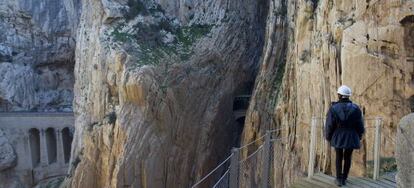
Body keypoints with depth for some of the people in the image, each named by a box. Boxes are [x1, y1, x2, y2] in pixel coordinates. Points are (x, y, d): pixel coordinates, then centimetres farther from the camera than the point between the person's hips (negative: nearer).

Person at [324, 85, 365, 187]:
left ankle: (339, 179, 15)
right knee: (348, 157, 17)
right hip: (351, 138, 1)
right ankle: (344, 179, 24)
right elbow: (360, 125, -2)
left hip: (338, 137, -1)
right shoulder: (355, 108, -9)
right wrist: (359, 136, 15)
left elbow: (329, 125, -10)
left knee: (339, 157, 16)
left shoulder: (333, 108, -13)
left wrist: (328, 137, 7)